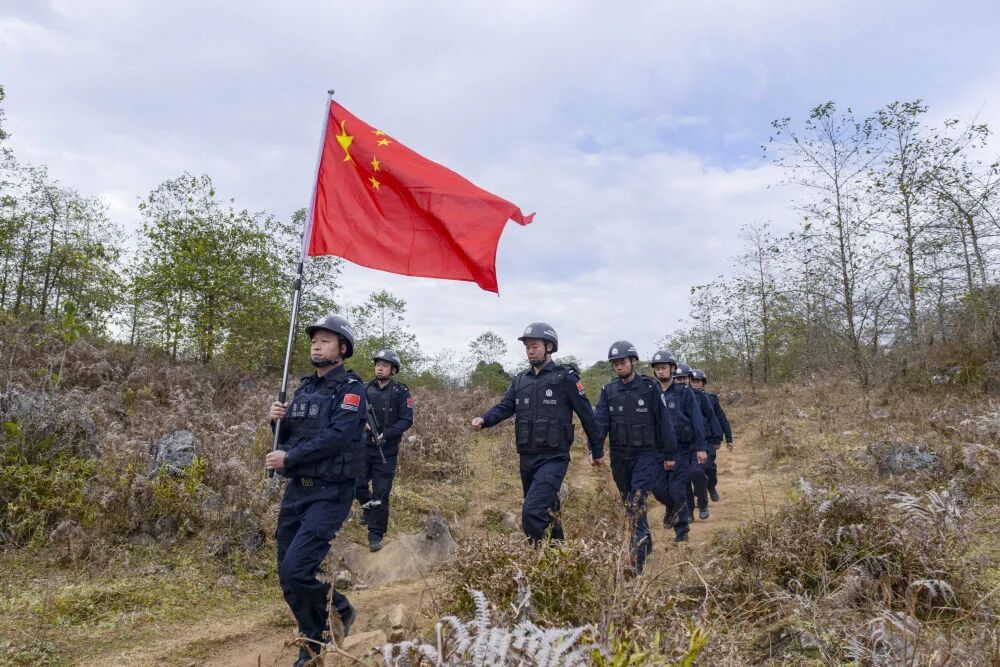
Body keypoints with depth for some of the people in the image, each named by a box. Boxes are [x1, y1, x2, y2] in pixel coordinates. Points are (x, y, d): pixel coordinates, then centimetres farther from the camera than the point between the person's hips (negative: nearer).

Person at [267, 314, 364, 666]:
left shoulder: (351, 388, -10)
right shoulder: (304, 388, 12)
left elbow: (336, 437, -23)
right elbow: (289, 437, 16)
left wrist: (288, 458, -17)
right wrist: (277, 420, -6)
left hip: (330, 493, -7)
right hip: (297, 489, 7)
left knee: (296, 568, -17)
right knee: (286, 575, 10)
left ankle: (339, 611, 11)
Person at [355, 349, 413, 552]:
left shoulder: (401, 392, -5)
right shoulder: (366, 389, 4)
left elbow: (407, 420, -10)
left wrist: (385, 435, -21)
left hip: (386, 450, -3)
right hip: (363, 446, 3)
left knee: (381, 493, -1)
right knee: (357, 485, 6)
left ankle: (376, 534, 10)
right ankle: (368, 506, 39)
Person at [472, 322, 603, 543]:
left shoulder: (565, 378, -6)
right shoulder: (520, 380, 11)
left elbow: (586, 415, -1)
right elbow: (504, 407, 1)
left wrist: (597, 451, 5)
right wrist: (483, 420, -20)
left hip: (553, 459, -6)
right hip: (527, 458, 6)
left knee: (532, 513, -21)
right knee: (546, 514, 18)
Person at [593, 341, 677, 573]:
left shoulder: (650, 388, -6)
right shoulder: (608, 391, 3)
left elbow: (664, 422, -3)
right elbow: (600, 421, -5)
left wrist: (670, 454, -2)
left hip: (647, 454, -4)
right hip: (620, 457, 5)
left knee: (636, 504, -16)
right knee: (629, 504, 15)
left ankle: (637, 561, -12)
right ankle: (647, 544, 35)